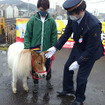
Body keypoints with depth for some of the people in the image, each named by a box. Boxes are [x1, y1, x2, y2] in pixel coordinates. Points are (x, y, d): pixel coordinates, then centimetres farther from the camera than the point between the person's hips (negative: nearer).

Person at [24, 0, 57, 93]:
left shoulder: (51, 21, -4)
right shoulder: (32, 20, -7)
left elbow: (54, 36, 1)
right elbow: (27, 35, -3)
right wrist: (27, 48, -10)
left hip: (47, 50, 1)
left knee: (48, 67, 17)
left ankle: (48, 81, 42)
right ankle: (36, 84, 32)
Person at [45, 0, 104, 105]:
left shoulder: (94, 25, -38)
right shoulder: (72, 18, -18)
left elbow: (91, 49, -29)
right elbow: (66, 34, -3)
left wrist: (78, 62, -25)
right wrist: (55, 48, -8)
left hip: (90, 52, -7)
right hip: (78, 47, 7)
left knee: (81, 76, 2)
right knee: (67, 67, 18)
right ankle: (68, 89, 44)